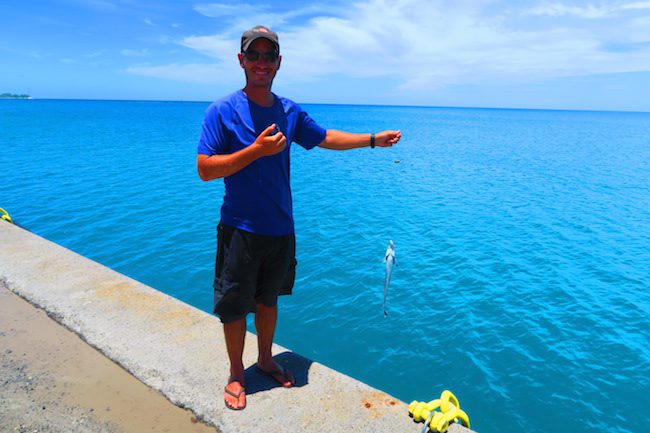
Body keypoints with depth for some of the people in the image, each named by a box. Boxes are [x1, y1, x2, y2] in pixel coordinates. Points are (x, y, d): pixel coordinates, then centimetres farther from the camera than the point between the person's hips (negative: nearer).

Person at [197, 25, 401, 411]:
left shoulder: (289, 111, 4)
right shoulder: (222, 111, -10)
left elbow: (326, 138, 17)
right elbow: (205, 169, -16)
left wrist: (374, 139, 14)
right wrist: (257, 150, -23)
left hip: (280, 229, 4)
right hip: (240, 230, -4)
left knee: (268, 299, 19)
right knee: (235, 306, 9)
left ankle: (265, 359, 41)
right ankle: (236, 375, 31)